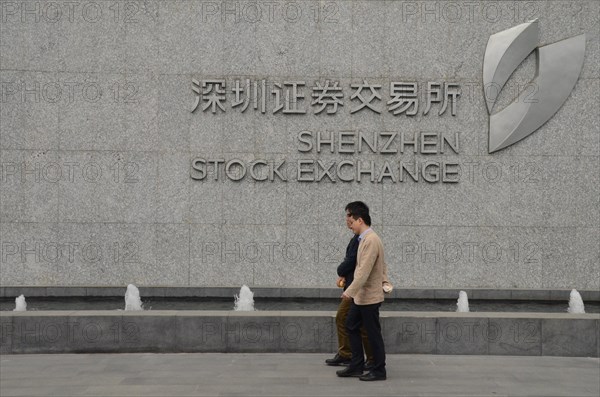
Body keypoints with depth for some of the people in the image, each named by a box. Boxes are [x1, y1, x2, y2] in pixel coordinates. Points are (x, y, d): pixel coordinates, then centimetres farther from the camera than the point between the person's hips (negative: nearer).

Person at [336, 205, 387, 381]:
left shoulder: (371, 240, -21)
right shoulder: (365, 239, 10)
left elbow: (364, 270, -27)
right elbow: (383, 264, 21)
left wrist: (349, 291, -29)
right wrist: (383, 280, 28)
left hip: (369, 296, -10)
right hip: (360, 295, 10)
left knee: (373, 333, 0)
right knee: (352, 326, 14)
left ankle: (379, 371, 11)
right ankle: (356, 366, 20)